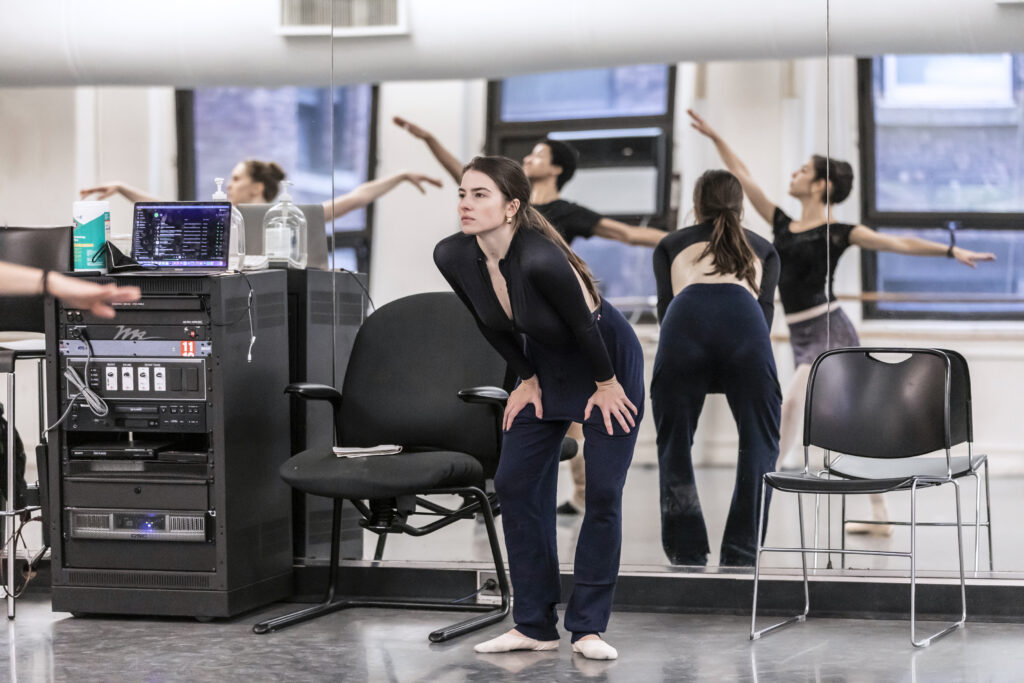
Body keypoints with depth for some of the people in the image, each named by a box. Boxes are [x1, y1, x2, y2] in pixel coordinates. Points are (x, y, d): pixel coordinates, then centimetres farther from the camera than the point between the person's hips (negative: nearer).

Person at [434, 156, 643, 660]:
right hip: (545, 365, 6)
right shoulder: (452, 257, -18)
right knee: (514, 484, 0)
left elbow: (584, 324, -24)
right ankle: (534, 625, 6)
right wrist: (527, 379, 6)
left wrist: (605, 385, -12)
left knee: (602, 493, -7)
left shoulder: (540, 259, -38)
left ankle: (588, 627, 2)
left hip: (608, 362, -6)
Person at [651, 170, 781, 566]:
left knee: (674, 443, 12)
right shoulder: (762, 248, 36)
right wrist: (745, 360, 33)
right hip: (744, 321, 0)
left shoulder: (671, 245, 35)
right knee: (759, 441, 10)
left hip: (686, 319, 0)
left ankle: (687, 550, 8)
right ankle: (740, 552, 3)